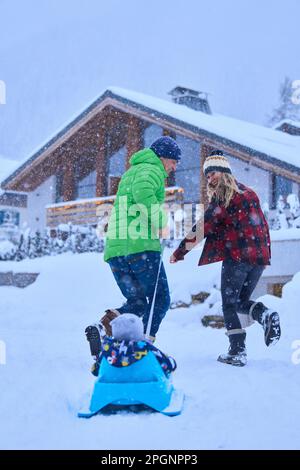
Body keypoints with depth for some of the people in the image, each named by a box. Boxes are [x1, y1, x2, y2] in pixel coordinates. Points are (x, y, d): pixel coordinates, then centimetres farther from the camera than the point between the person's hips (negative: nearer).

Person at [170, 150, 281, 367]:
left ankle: (237, 352, -4)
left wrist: (179, 252, 1)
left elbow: (204, 226, -6)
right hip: (261, 256, 7)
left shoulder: (223, 197, -5)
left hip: (237, 256, -7)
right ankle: (264, 313, -13)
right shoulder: (249, 192, 18)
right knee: (241, 301, 18)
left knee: (230, 304, 4)